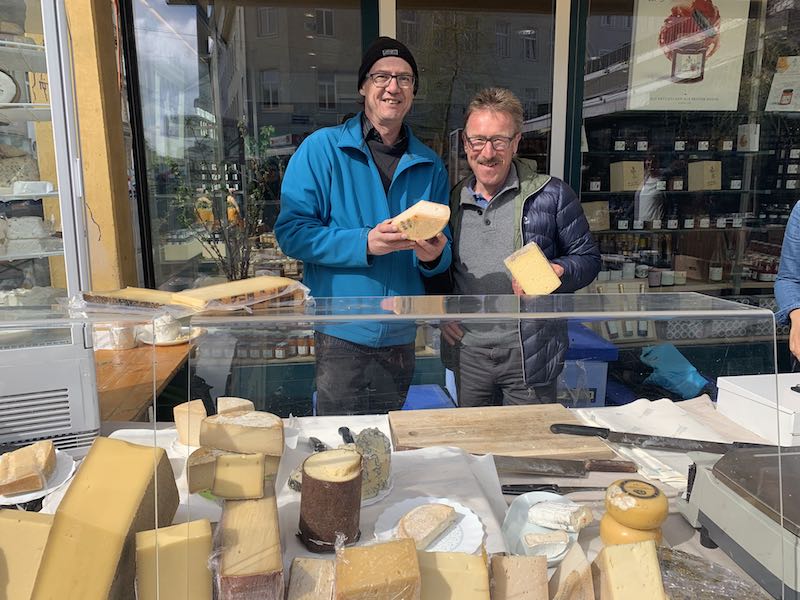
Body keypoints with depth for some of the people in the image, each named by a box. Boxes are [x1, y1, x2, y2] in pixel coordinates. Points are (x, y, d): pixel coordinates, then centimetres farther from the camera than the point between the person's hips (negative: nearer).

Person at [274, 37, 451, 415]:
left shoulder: (429, 164, 7)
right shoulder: (322, 148, -5)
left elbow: (443, 252, 10)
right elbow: (291, 232, -12)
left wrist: (435, 255, -14)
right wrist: (364, 243, -24)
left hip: (401, 337, 4)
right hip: (340, 334, -4)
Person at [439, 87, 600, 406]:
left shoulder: (551, 195, -4)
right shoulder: (452, 200, 6)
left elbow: (588, 257, 1)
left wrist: (553, 273, -19)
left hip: (529, 356, -3)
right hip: (467, 353, 3)